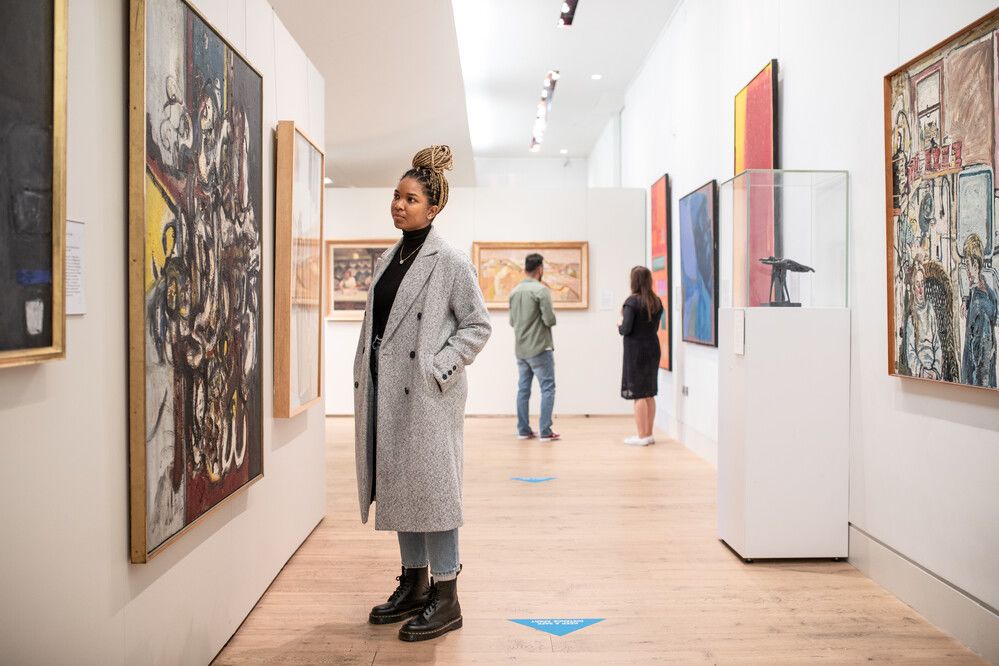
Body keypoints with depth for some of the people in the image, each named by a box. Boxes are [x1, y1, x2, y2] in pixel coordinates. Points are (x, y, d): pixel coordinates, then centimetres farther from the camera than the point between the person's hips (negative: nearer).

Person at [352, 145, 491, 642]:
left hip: (426, 392, -7)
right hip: (385, 389, 8)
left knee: (431, 486, -2)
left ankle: (446, 599, 11)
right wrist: (364, 376, 11)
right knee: (397, 485, 13)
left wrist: (439, 367, -14)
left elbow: (478, 325, -7)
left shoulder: (449, 261, -7)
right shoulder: (386, 260, 14)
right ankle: (413, 585, 27)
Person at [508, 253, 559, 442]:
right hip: (540, 348, -7)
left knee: (523, 389, 12)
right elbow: (550, 319, -16)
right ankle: (545, 431, -2)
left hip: (520, 349, 7)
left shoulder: (514, 291, 8)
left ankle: (523, 430, 15)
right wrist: (551, 318, 4)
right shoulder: (541, 290, -12)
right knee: (547, 388, 0)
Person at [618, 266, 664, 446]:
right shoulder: (657, 302, 7)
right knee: (649, 394, 13)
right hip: (653, 349, 7)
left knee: (638, 394, -1)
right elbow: (655, 327, 13)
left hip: (636, 351, -7)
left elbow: (626, 329, -17)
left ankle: (642, 436, 2)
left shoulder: (632, 301, -13)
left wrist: (620, 324, 5)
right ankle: (649, 434, 19)